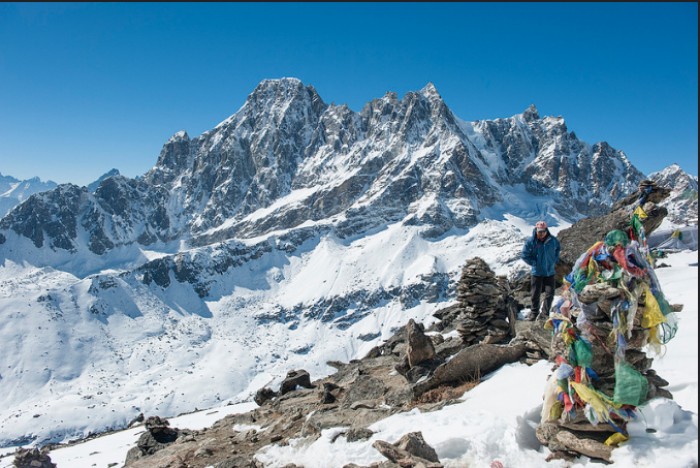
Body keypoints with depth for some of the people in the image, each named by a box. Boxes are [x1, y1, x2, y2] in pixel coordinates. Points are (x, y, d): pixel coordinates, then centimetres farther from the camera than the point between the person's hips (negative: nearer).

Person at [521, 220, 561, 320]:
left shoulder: (553, 240, -6)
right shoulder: (531, 242, -14)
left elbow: (558, 249, 17)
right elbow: (524, 255, -5)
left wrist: (555, 260, 7)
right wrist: (533, 263, -9)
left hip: (550, 272, 2)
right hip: (536, 272, -2)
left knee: (550, 293, 2)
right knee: (535, 294, 7)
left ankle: (545, 312, 18)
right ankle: (534, 312, 26)